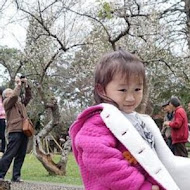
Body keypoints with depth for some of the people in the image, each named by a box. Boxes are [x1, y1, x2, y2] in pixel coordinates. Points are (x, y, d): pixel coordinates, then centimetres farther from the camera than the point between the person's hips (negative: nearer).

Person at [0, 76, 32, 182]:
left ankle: (16, 176, 8)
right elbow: (14, 95, -14)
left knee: (21, 155, 5)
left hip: (24, 131, 7)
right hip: (15, 131, -7)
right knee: (9, 154, -10)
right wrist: (19, 85, -4)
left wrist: (26, 86, 15)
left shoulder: (20, 102, 25)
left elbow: (29, 96, 28)